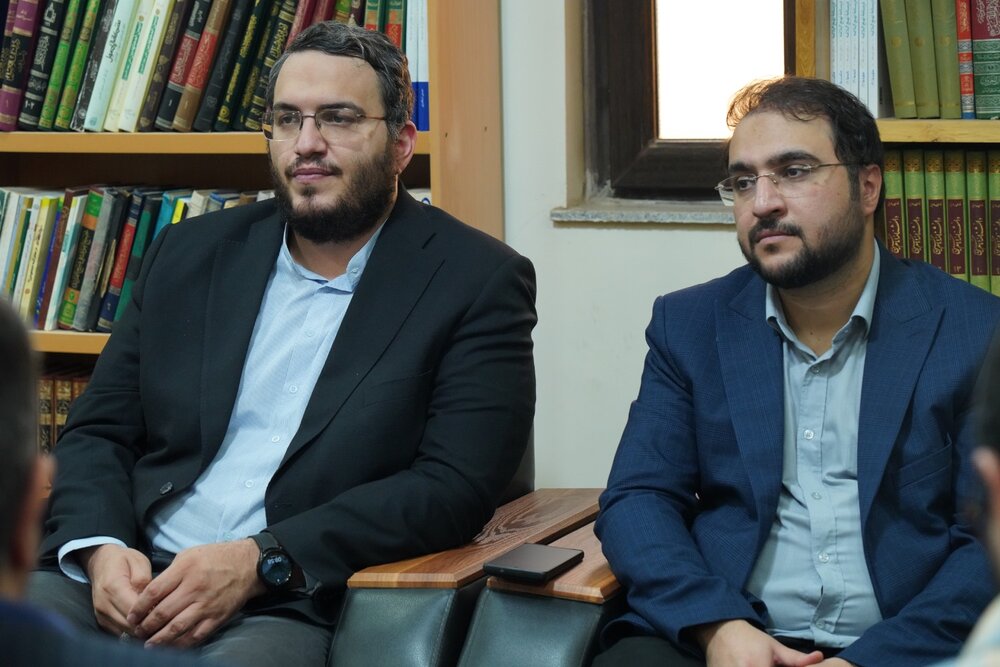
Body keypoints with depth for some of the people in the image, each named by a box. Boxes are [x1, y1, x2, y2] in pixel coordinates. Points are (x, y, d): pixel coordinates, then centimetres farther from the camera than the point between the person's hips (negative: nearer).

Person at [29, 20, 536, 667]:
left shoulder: (478, 281, 2)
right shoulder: (192, 253, 16)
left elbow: (456, 486, -8)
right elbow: (97, 432, 16)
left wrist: (259, 561, -17)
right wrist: (102, 548, -7)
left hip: (290, 609, -4)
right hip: (128, 579, 4)